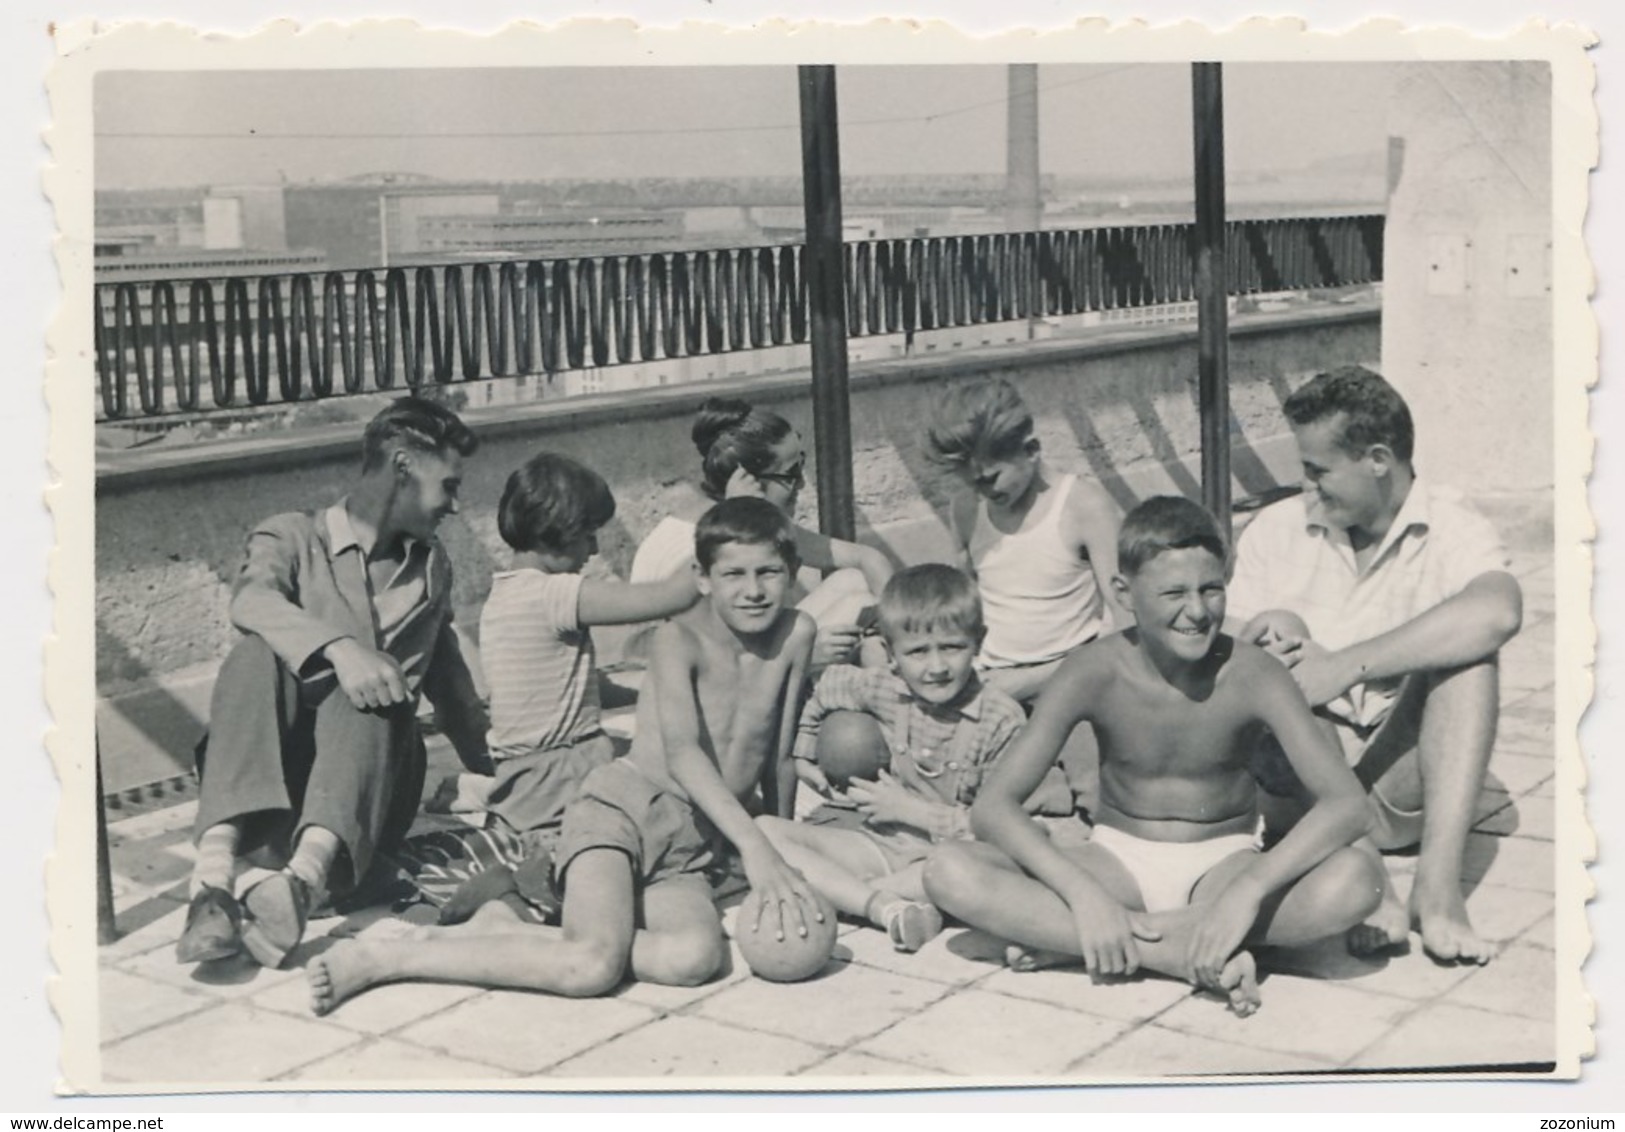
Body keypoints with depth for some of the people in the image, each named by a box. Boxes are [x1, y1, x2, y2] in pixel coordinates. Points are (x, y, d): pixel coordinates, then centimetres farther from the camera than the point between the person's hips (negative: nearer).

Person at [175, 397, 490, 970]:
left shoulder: (432, 565, 24)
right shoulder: (292, 537, 8)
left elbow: (448, 677, 35)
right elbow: (252, 600, -15)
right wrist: (339, 647, -33)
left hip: (373, 790, 2)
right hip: (279, 782, -2)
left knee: (363, 701, -31)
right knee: (257, 655, -31)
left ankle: (304, 879, -58)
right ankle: (214, 878, -48)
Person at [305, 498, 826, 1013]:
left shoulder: (796, 634, 6)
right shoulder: (681, 638, -7)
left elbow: (778, 762, 16)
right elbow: (680, 752, -23)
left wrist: (783, 852, 20)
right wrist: (753, 843, -33)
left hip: (689, 849, 5)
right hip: (625, 804, -5)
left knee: (696, 958, -30)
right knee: (593, 966, -32)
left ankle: (504, 931, -15)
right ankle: (378, 958, -18)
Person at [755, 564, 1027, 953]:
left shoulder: (1002, 719, -11)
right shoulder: (880, 690, -2)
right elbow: (828, 687, 21)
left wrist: (911, 810, -15)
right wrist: (802, 754, 28)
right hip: (879, 845, 4)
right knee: (764, 829, -16)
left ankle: (839, 892, -25)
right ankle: (884, 906, -32)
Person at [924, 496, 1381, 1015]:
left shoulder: (1251, 674, -17)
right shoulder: (1095, 674, -16)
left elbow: (1347, 803, -26)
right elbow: (991, 805, -19)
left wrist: (1249, 890, -39)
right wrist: (1083, 893, -32)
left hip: (1224, 862, 0)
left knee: (1357, 879, -32)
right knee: (950, 873, -24)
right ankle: (1204, 956, -27)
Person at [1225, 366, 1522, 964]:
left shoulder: (1452, 531, -3)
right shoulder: (1276, 531, 6)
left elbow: (1498, 613, -28)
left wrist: (1345, 666, -31)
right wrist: (1266, 640, -21)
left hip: (1399, 785, -1)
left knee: (1466, 651, -24)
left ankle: (1438, 882, -32)